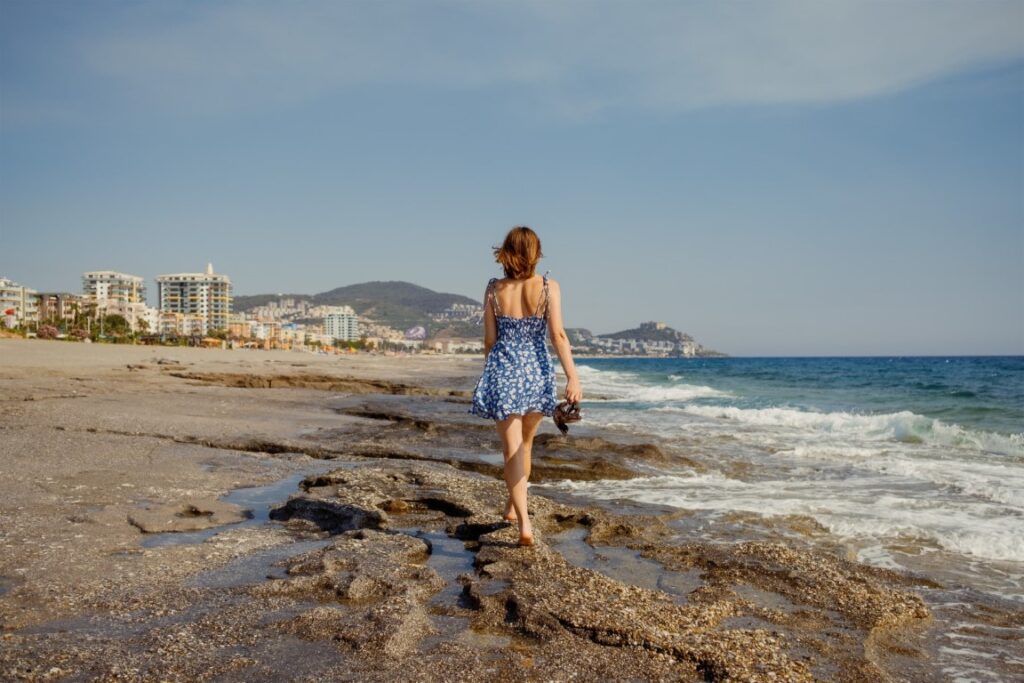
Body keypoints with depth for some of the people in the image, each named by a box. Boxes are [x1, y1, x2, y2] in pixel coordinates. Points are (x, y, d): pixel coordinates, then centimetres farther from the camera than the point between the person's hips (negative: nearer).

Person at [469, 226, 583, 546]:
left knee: (512, 449, 2)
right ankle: (512, 505, 37)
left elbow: (489, 340, 3)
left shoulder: (494, 289, -1)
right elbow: (557, 335, -11)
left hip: (502, 370, -1)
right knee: (525, 444, 22)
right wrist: (572, 377, -12)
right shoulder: (548, 287, -5)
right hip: (536, 371, 1)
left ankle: (524, 522, -7)